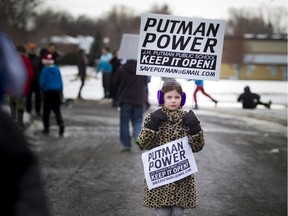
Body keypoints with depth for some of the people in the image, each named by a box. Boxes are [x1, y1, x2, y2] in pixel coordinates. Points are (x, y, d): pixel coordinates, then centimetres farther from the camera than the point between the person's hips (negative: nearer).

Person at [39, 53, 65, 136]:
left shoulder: (45, 70, -11)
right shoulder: (57, 69, 2)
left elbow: (42, 83, -8)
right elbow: (60, 81, 6)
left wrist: (43, 88, 13)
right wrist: (61, 91, 14)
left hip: (48, 92, -3)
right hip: (57, 92, 3)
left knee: (46, 111, 9)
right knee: (57, 110, 5)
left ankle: (46, 128, 11)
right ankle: (61, 123, -19)